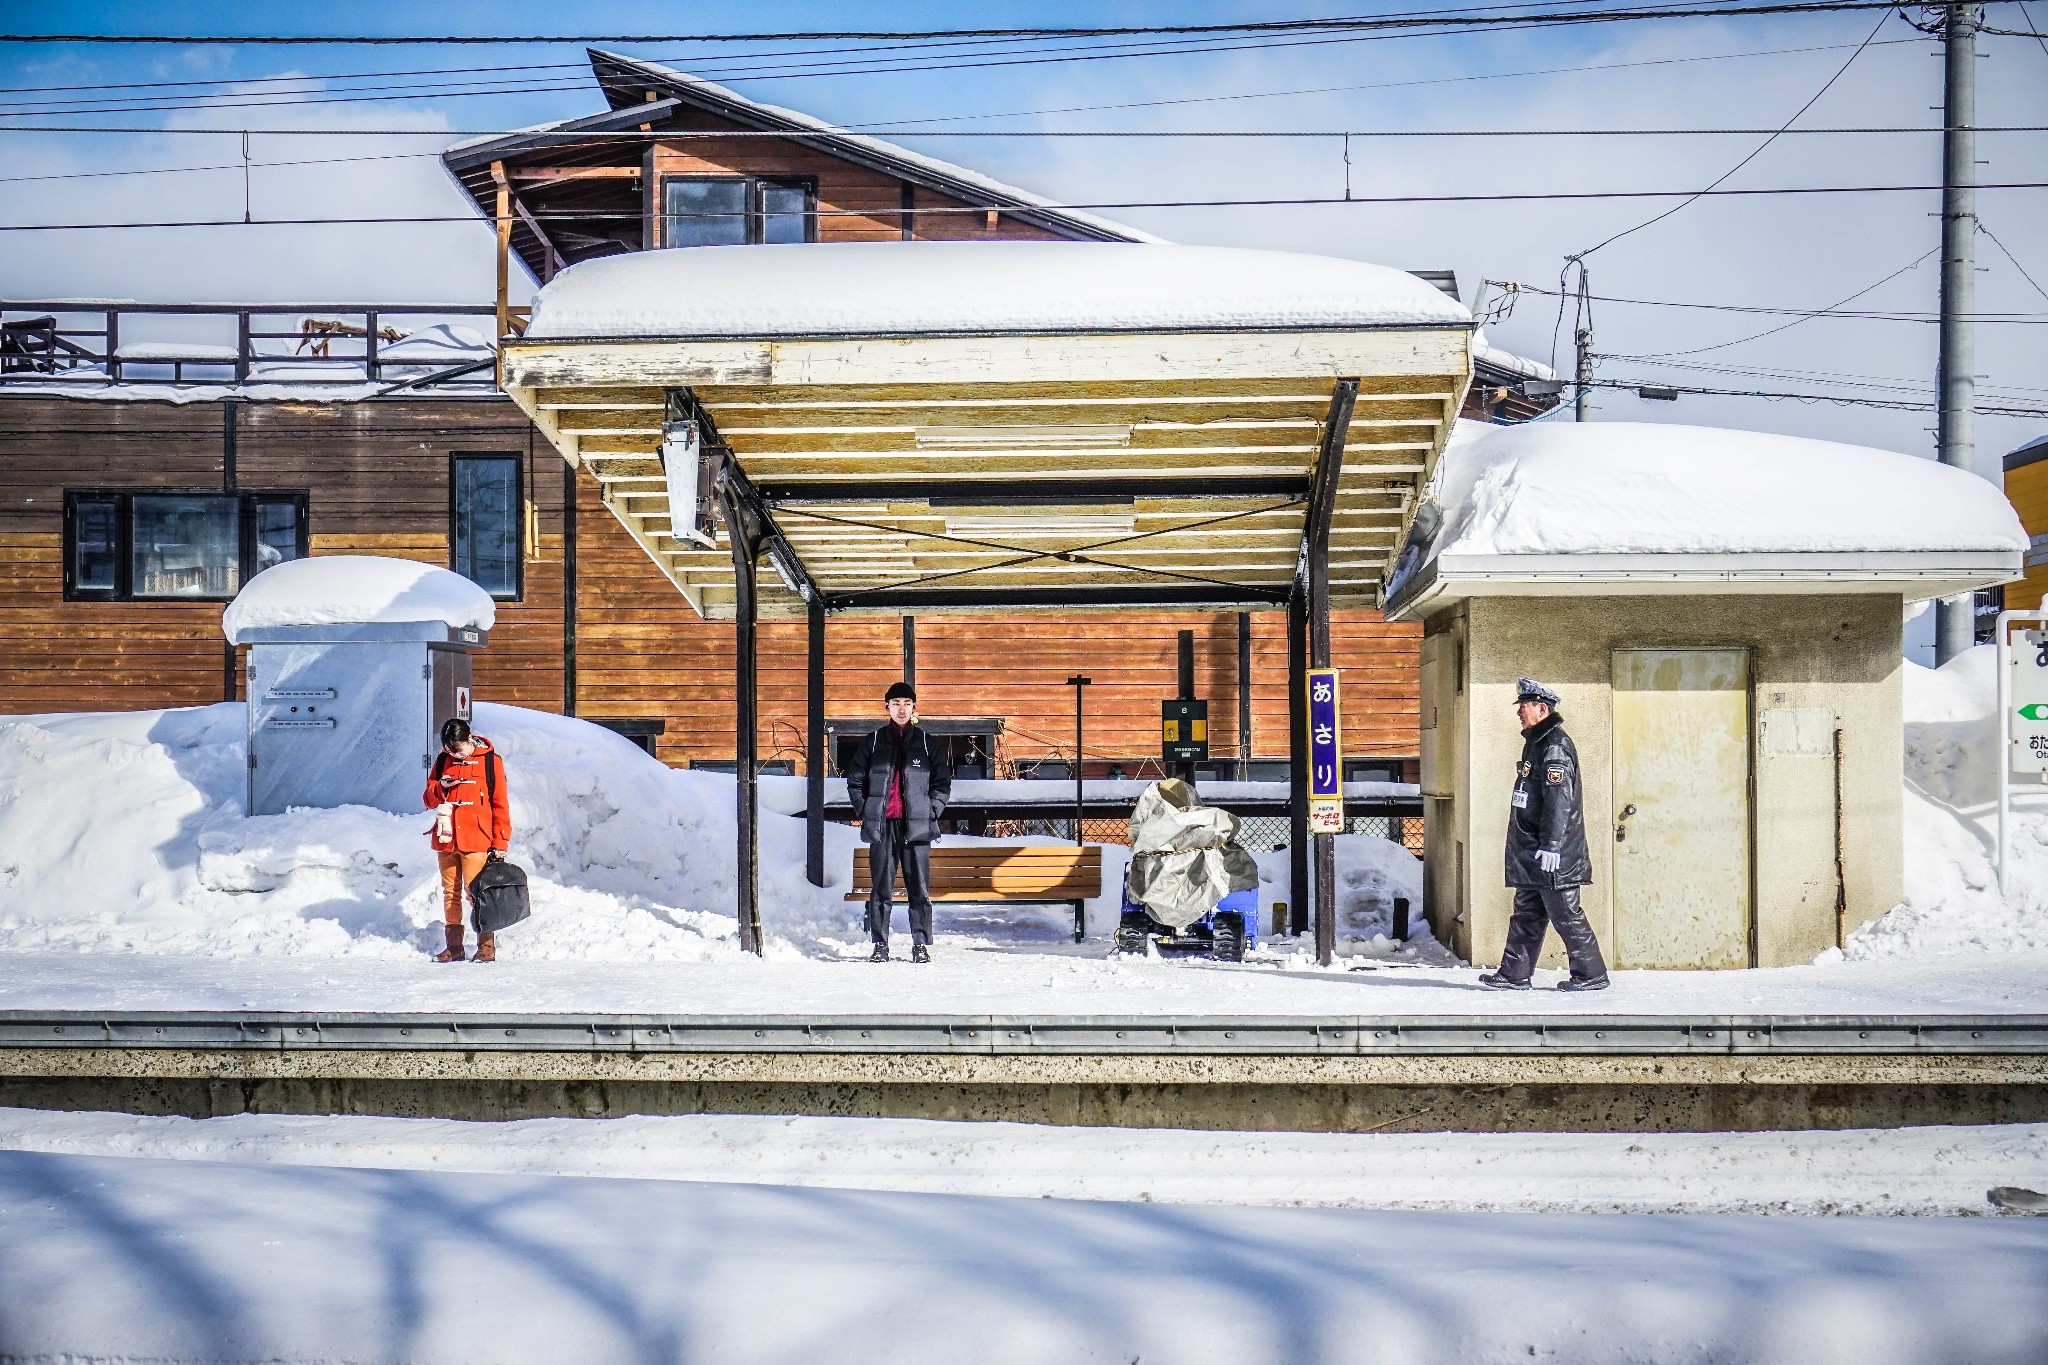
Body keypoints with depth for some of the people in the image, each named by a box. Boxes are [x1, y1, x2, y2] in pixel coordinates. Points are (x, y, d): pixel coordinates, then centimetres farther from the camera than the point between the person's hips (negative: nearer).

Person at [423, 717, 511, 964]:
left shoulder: (490, 760, -1)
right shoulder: (443, 761, 11)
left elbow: (500, 804, 0)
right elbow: (430, 800, 16)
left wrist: (500, 843, -4)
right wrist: (439, 789, -7)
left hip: (475, 841, -5)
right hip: (446, 840, 5)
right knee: (450, 893, 7)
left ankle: (487, 946, -3)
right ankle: (454, 946, 13)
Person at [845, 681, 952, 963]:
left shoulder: (928, 745, 9)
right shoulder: (871, 743, 9)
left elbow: (943, 784, 11)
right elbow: (854, 781, 12)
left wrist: (931, 813, -1)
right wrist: (866, 812, 3)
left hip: (917, 827, 0)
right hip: (882, 826, 0)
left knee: (919, 889, 0)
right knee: (881, 889, 2)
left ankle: (921, 945, 6)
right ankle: (880, 945, 8)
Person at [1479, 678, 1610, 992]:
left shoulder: (1555, 746, -16)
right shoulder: (1536, 743, 17)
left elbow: (1559, 800, -22)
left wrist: (1551, 845, -25)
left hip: (1552, 856, -10)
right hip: (1532, 852, 10)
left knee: (1564, 913, -3)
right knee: (1526, 913, 12)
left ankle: (1591, 974, 5)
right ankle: (1514, 974, 17)